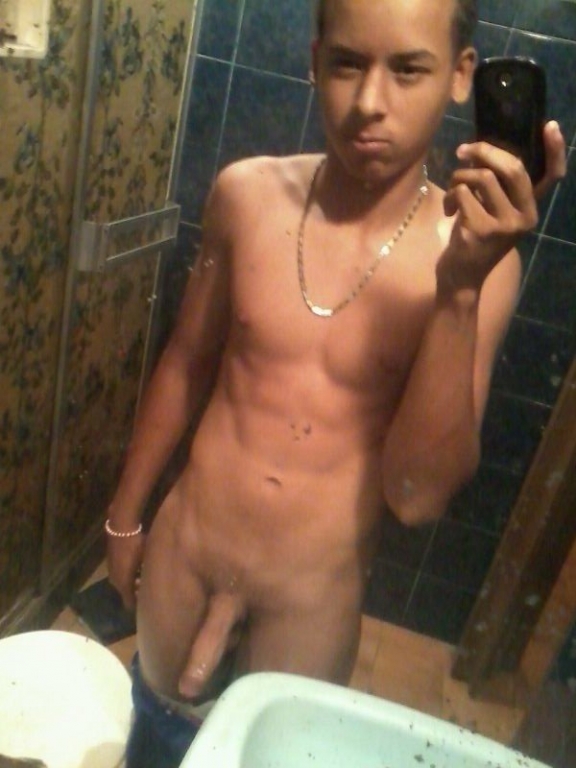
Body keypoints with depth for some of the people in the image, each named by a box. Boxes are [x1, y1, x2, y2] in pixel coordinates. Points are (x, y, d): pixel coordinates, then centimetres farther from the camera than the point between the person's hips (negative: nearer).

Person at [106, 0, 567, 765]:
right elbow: (186, 363, 1)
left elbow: (417, 494, -22)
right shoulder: (247, 193, -11)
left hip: (310, 600, -1)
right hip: (181, 557, 2)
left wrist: (461, 287, -33)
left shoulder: (475, 253, -18)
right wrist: (125, 514, 10)